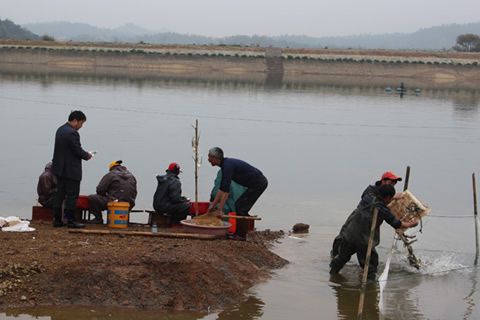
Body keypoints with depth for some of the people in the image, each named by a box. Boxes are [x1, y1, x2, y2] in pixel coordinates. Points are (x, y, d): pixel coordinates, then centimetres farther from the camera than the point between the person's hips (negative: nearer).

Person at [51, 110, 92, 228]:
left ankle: (57, 220, 14)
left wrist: (84, 154, 14)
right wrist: (87, 155, 1)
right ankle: (70, 221, -1)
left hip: (60, 168, 9)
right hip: (70, 170, -9)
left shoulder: (60, 129, 11)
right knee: (72, 195, -3)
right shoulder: (72, 133, -19)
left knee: (60, 194, 12)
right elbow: (78, 151, -19)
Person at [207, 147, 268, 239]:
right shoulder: (225, 164, 11)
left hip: (258, 183, -10)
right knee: (238, 205, 12)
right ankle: (238, 233, 16)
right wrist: (213, 204, 15)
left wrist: (220, 209, -22)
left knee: (241, 207, -7)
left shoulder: (227, 166, -20)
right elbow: (222, 188, 16)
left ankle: (241, 236, -2)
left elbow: (226, 190, -24)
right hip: (259, 182, 10)